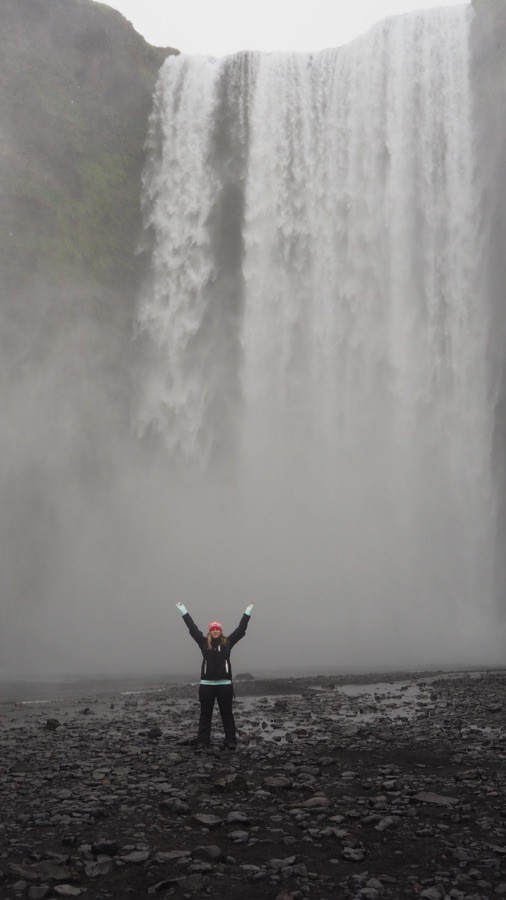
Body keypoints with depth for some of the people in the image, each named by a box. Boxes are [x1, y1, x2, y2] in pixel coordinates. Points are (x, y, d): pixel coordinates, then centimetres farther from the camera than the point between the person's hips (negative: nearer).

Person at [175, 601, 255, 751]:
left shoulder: (227, 642, 5)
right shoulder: (204, 642, 5)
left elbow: (241, 629, 6)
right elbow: (192, 628, 5)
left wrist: (248, 611, 6)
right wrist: (183, 611, 5)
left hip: (225, 683, 0)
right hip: (206, 684, 0)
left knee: (227, 713, 6)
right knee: (205, 714, 5)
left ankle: (231, 741, 9)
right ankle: (202, 741, 9)